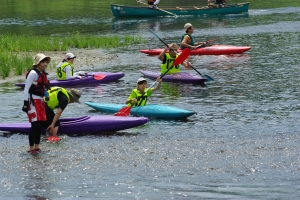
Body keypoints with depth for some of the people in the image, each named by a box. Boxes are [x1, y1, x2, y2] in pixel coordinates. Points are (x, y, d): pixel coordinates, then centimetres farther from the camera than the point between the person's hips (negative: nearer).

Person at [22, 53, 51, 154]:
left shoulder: (42, 74, 13)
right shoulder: (33, 73, -13)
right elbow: (26, 89, -15)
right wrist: (26, 103, -18)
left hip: (40, 101, 9)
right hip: (33, 101, -9)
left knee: (40, 124, 10)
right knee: (35, 124, -10)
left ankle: (37, 146, 18)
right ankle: (31, 148, -6)